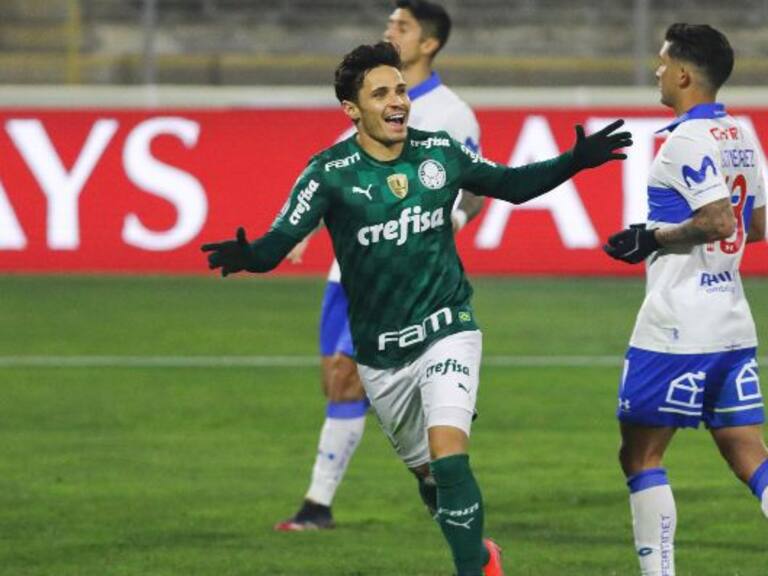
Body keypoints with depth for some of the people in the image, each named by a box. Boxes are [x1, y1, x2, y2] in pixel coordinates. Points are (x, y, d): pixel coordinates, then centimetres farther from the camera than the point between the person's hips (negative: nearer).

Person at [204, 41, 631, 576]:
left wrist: (575, 162, 2)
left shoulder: (440, 153, -3)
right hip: (380, 352, 1)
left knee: (447, 452, -23)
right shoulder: (330, 173, -12)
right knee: (425, 470, 16)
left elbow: (510, 184, 14)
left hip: (447, 331, -1)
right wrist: (245, 256, -43)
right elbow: (280, 241, -21)